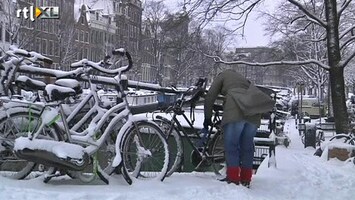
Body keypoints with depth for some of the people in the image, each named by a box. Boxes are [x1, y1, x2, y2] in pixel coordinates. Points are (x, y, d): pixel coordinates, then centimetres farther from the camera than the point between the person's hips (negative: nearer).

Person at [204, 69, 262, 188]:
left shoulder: (223, 75, 22)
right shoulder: (244, 79, 37)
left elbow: (210, 97, 14)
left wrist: (207, 118, 21)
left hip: (236, 112, -5)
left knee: (231, 145, 0)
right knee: (247, 146, 11)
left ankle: (233, 179, -4)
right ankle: (246, 179, 13)